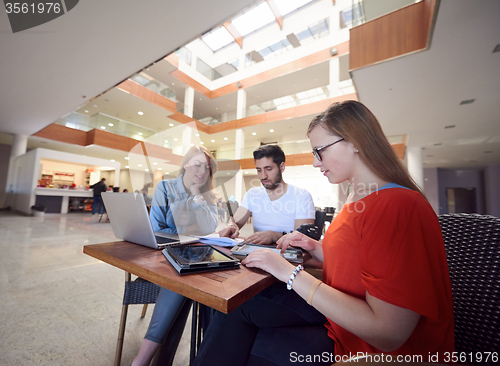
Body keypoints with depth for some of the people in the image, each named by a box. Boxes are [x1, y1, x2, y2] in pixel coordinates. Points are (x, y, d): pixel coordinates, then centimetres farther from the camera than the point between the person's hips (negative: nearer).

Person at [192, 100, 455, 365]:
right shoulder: (357, 199, 3)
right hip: (338, 314, 7)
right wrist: (315, 248, -4)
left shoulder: (401, 207, -26)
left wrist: (291, 273, -26)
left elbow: (388, 333, -28)